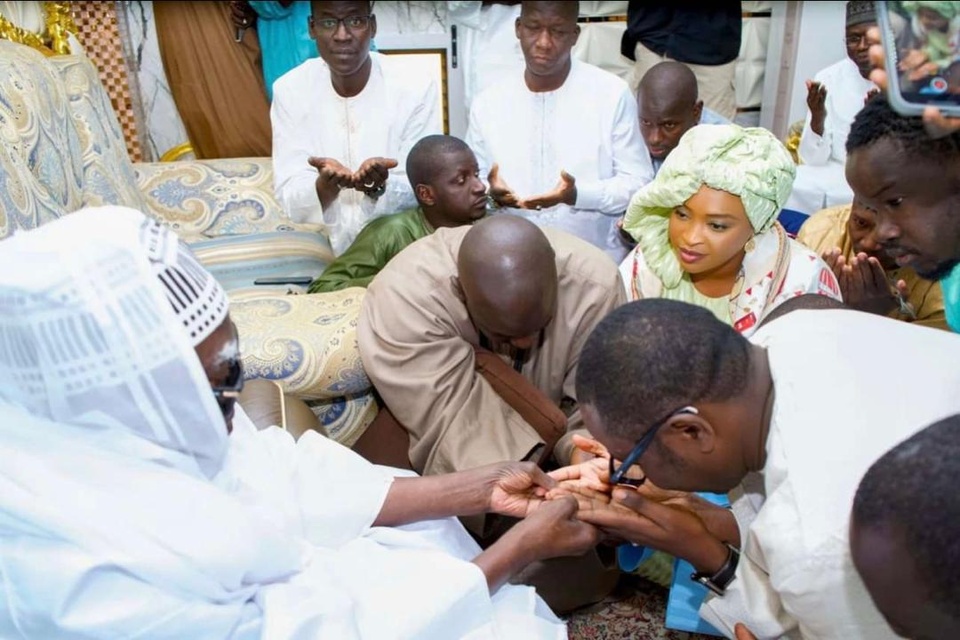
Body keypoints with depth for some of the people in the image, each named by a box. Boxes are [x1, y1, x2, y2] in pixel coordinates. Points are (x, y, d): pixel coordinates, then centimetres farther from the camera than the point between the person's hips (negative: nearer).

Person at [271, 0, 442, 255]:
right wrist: (327, 184, -29)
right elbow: (291, 202, -8)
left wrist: (380, 185, -29)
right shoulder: (289, 89, -5)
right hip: (324, 252, 0)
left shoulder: (416, 87, -11)